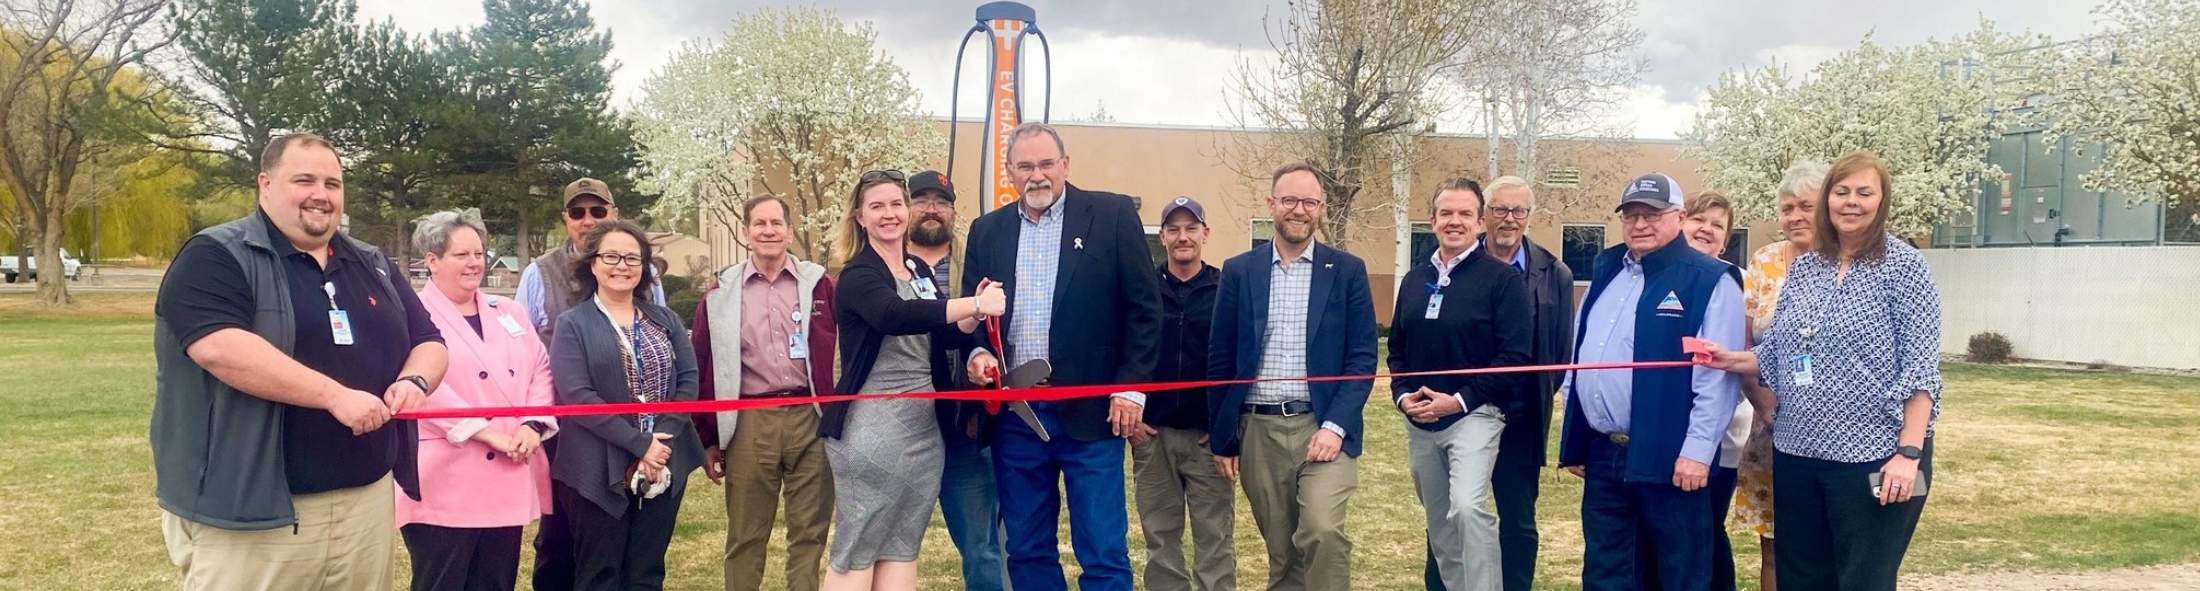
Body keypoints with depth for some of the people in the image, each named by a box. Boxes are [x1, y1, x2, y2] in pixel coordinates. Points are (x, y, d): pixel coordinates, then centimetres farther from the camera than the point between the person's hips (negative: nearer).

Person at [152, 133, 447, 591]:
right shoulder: (218, 257, -5)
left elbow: (429, 343, 17)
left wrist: (414, 381, -7)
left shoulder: (375, 267, 15)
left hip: (367, 500, 6)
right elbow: (219, 348, -21)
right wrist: (336, 395, -24)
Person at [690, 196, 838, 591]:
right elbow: (702, 370, 8)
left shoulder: (819, 284, 6)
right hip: (749, 424, 0)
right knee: (745, 536, 9)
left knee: (809, 532, 6)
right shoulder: (722, 294, 7)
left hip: (811, 419, 0)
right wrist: (708, 439, 6)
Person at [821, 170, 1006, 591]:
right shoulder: (858, 276, -9)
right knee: (856, 554, -2)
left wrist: (974, 314, -8)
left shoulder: (920, 272, 14)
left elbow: (947, 337, 13)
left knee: (901, 551, 9)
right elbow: (895, 316, -30)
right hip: (872, 431, -7)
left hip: (923, 429, 7)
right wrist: (976, 303, -31)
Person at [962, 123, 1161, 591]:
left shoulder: (1113, 215, -1)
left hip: (1091, 411, -4)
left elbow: (1144, 307, -2)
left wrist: (1131, 387, -8)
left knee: (1104, 553, -1)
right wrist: (978, 353, -8)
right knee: (1027, 552, 11)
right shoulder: (987, 231, 10)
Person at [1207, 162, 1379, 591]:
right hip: (1258, 431, 2)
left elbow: (1362, 358, -1)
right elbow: (1220, 359, 8)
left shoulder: (1347, 270, 3)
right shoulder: (1239, 271, 6)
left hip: (1323, 426, -2)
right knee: (1280, 551, 8)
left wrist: (1335, 426, -12)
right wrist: (1222, 438, 5)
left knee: (1323, 531, -21)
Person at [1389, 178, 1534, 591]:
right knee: (1440, 523, 13)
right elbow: (1397, 347, 16)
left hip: (1474, 415, -6)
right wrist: (1402, 395, -3)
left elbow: (1515, 355, -13)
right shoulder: (1415, 280, 11)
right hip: (1420, 422, 6)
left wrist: (1461, 400, -18)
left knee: (1467, 507, -24)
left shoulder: (1503, 278, -7)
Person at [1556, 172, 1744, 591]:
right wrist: (1573, 438, 15)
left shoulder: (1710, 281, -8)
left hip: (1668, 459, -6)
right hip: (1602, 455, 7)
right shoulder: (1606, 271, 14)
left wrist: (1698, 450, -20)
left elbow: (1717, 375, -14)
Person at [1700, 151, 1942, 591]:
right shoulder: (1803, 268, 10)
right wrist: (1731, 360, -6)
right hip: (1797, 455, 6)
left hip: (1873, 456, -5)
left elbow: (1920, 368, -11)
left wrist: (1910, 453, -18)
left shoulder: (1903, 265, -6)